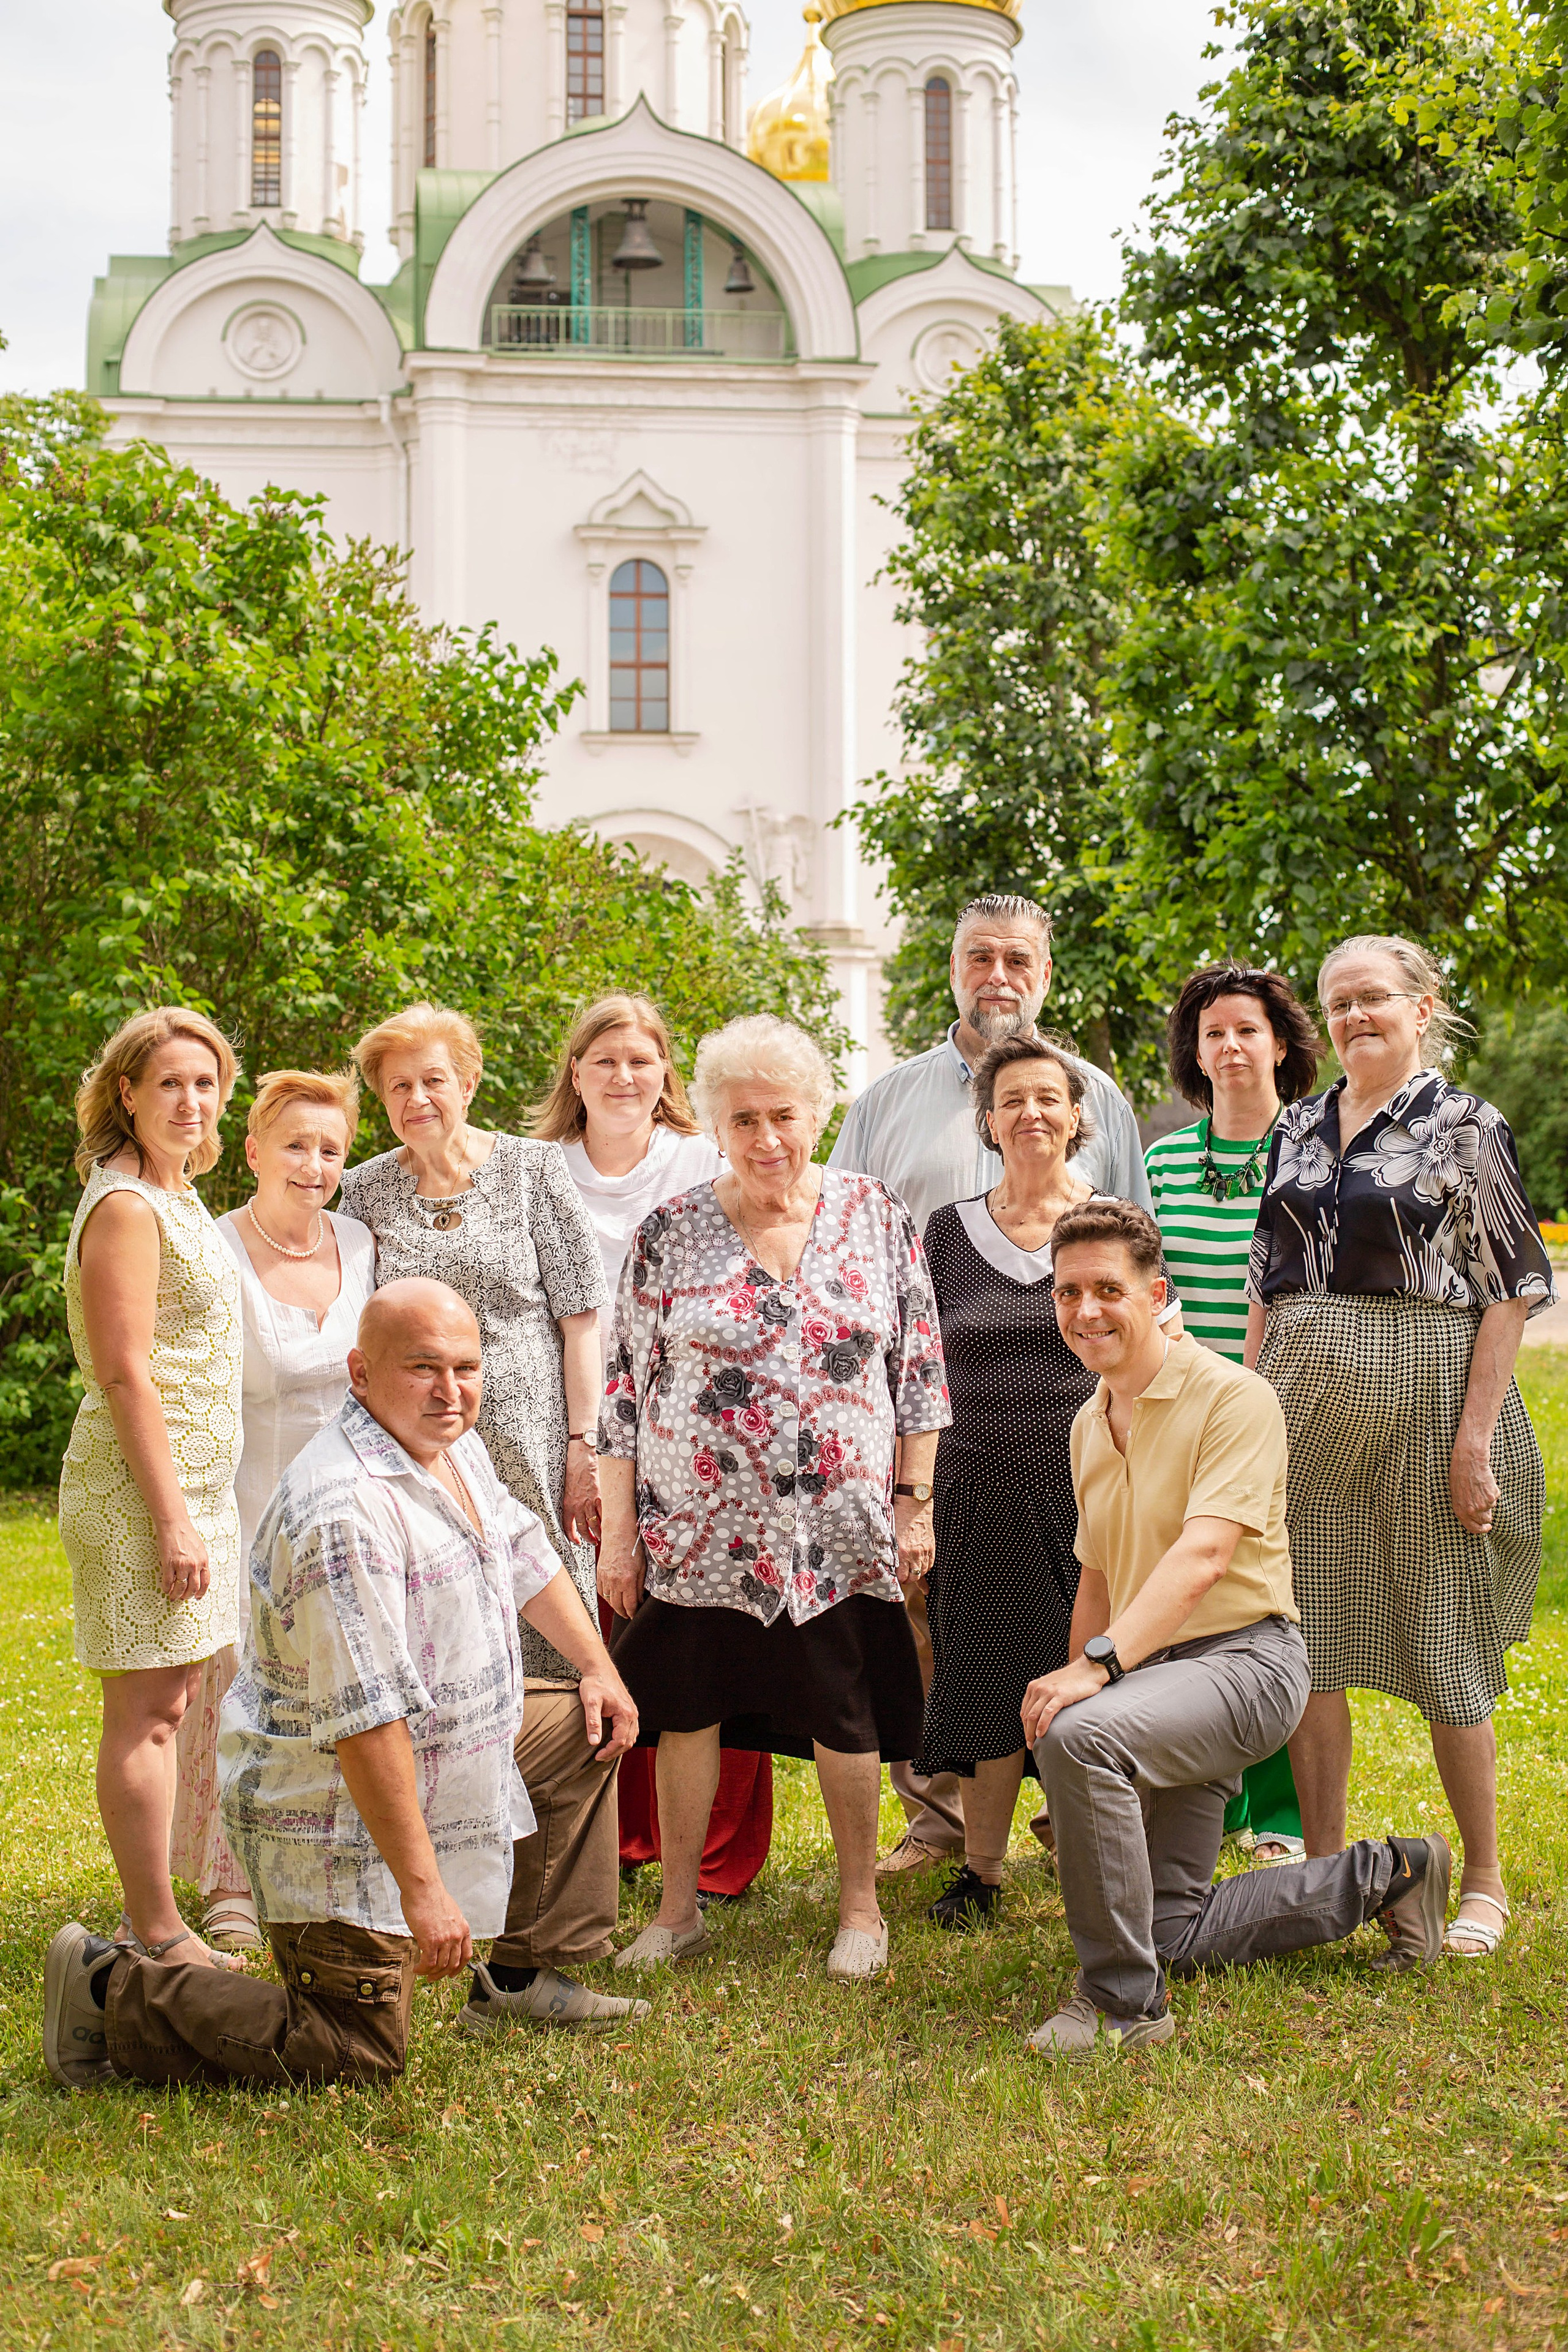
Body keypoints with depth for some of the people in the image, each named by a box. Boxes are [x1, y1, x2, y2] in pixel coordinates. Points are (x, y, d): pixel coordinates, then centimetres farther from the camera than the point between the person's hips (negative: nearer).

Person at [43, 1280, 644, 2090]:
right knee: (357, 2056, -7)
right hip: (342, 1819, -9)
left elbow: (524, 1556, 24)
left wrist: (599, 1667, 26)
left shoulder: (453, 1447, 3)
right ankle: (111, 1992, 2)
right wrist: (421, 1888, -30)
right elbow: (367, 1721, -31)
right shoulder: (345, 1512, -29)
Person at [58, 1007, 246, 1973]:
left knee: (170, 1699, 13)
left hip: (192, 1480, 10)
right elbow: (125, 1373, -19)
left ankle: (149, 1920, 20)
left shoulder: (179, 1198, 16)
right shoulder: (126, 1206, -14)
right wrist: (172, 1518, -21)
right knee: (146, 1706, -5)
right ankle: (158, 1931, 1)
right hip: (142, 1485, -10)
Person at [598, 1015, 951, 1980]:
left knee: (843, 1713, 7)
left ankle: (862, 1907, 23)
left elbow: (921, 1369, 4)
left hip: (838, 1528, 0)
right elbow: (625, 1387, 1)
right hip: (699, 1527, 0)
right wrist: (619, 1531, -1)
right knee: (687, 1710, 8)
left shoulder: (878, 1217, 1)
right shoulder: (670, 1233, -1)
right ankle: (678, 1909, 23)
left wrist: (915, 1502, 0)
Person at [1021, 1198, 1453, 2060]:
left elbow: (1203, 1555, -26)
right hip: (1152, 1672, 9)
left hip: (1243, 1658, -9)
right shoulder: (1090, 1425, 12)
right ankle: (1380, 1877, 29)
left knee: (1079, 1737, -36)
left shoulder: (1233, 1398, -14)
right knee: (1171, 1932, 10)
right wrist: (1071, 1683, 12)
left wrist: (1100, 1664, -37)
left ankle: (1121, 1999, -23)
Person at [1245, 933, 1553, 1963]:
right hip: (1306, 1402, 5)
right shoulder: (1299, 1127, 12)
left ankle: (1485, 1878, 16)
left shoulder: (1467, 1126, -3)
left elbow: (1511, 1290, -7)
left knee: (1442, 1639, 2)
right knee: (1306, 1642, 6)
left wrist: (1477, 1437, -14)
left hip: (1425, 1394, -5)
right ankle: (1324, 1869, 18)